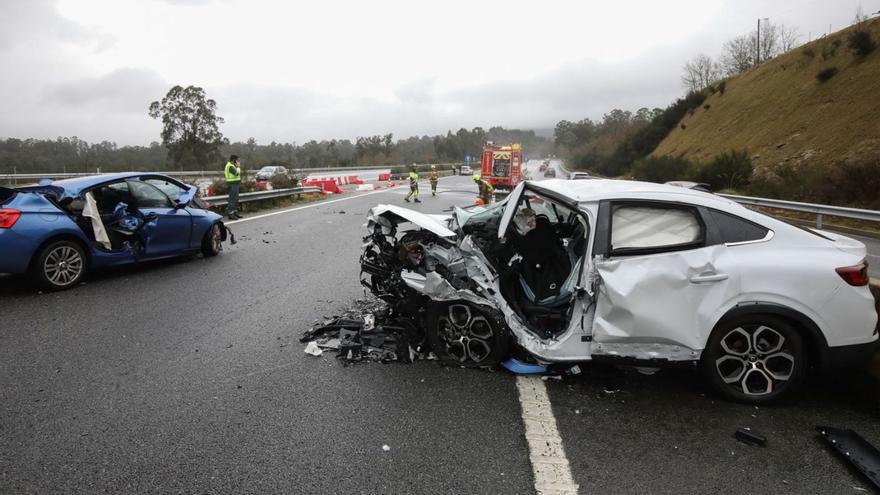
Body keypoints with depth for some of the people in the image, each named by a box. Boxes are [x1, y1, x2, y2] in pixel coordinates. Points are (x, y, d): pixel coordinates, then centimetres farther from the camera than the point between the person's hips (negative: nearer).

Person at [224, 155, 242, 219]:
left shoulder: (231, 165, 17)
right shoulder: (230, 166, -15)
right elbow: (237, 173, -26)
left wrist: (237, 166, 10)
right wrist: (238, 166, -13)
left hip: (235, 184, 11)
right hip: (233, 184, -11)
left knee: (236, 199, 16)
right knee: (232, 199, -10)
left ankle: (235, 212, 24)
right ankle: (230, 214, -9)